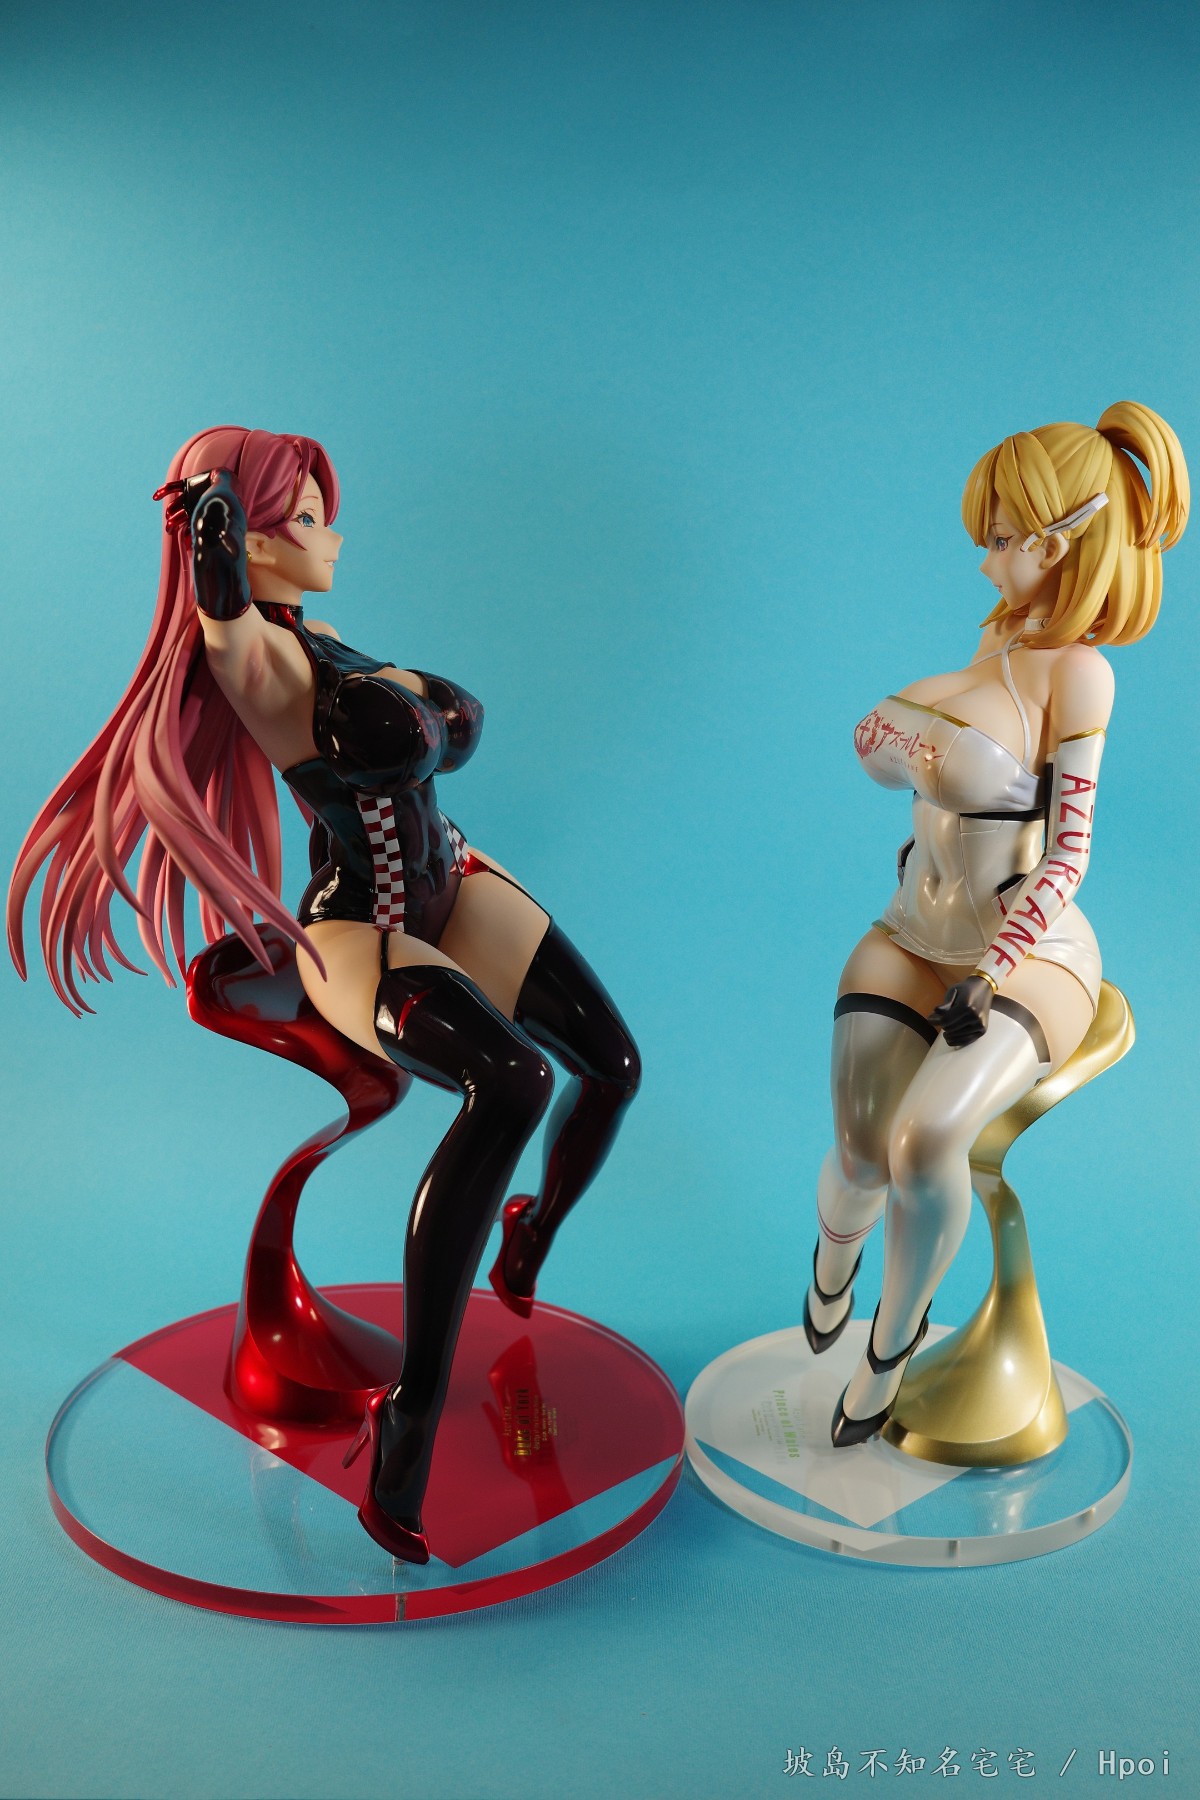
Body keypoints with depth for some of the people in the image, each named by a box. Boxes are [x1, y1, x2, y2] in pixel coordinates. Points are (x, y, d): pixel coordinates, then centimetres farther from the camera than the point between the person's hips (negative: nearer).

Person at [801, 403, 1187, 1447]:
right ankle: (834, 1258, 23)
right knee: (863, 1149, -16)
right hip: (917, 936, 5)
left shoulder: (1077, 672, -14)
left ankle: (894, 1340, -1)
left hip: (1028, 951, -5)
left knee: (926, 1139, -32)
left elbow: (1068, 855, -17)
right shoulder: (1000, 636, 7)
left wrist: (992, 970, -23)